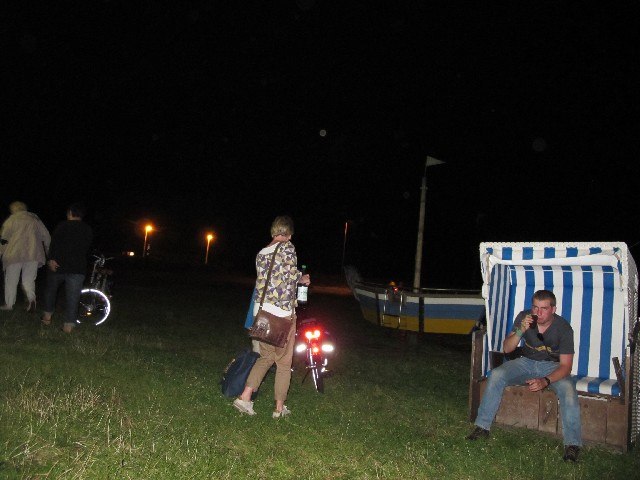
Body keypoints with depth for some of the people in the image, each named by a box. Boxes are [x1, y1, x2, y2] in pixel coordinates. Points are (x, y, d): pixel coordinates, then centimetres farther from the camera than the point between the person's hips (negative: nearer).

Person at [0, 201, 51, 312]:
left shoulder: (12, 219, 1)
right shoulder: (35, 219, 14)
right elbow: (46, 236, 13)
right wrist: (47, 251, 22)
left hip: (15, 253, -3)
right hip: (33, 253, 3)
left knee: (11, 280, 8)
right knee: (29, 280, 9)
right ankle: (31, 298, -16)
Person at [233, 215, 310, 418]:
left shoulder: (261, 253, 14)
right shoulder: (287, 247, -6)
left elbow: (265, 280, 14)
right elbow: (292, 274, -12)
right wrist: (303, 278, 11)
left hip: (261, 310, 6)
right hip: (282, 311, -6)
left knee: (265, 357, 17)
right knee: (284, 362, 7)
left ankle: (245, 396, 5)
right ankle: (279, 407, 14)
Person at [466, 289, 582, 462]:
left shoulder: (563, 328, -18)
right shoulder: (524, 317, -11)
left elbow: (566, 365, -18)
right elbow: (507, 348, -11)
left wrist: (545, 381, -35)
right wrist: (521, 331, -30)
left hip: (553, 366, -2)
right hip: (527, 362, 2)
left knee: (568, 388, -33)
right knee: (496, 374, -23)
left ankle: (572, 445, -27)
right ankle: (482, 427, -16)